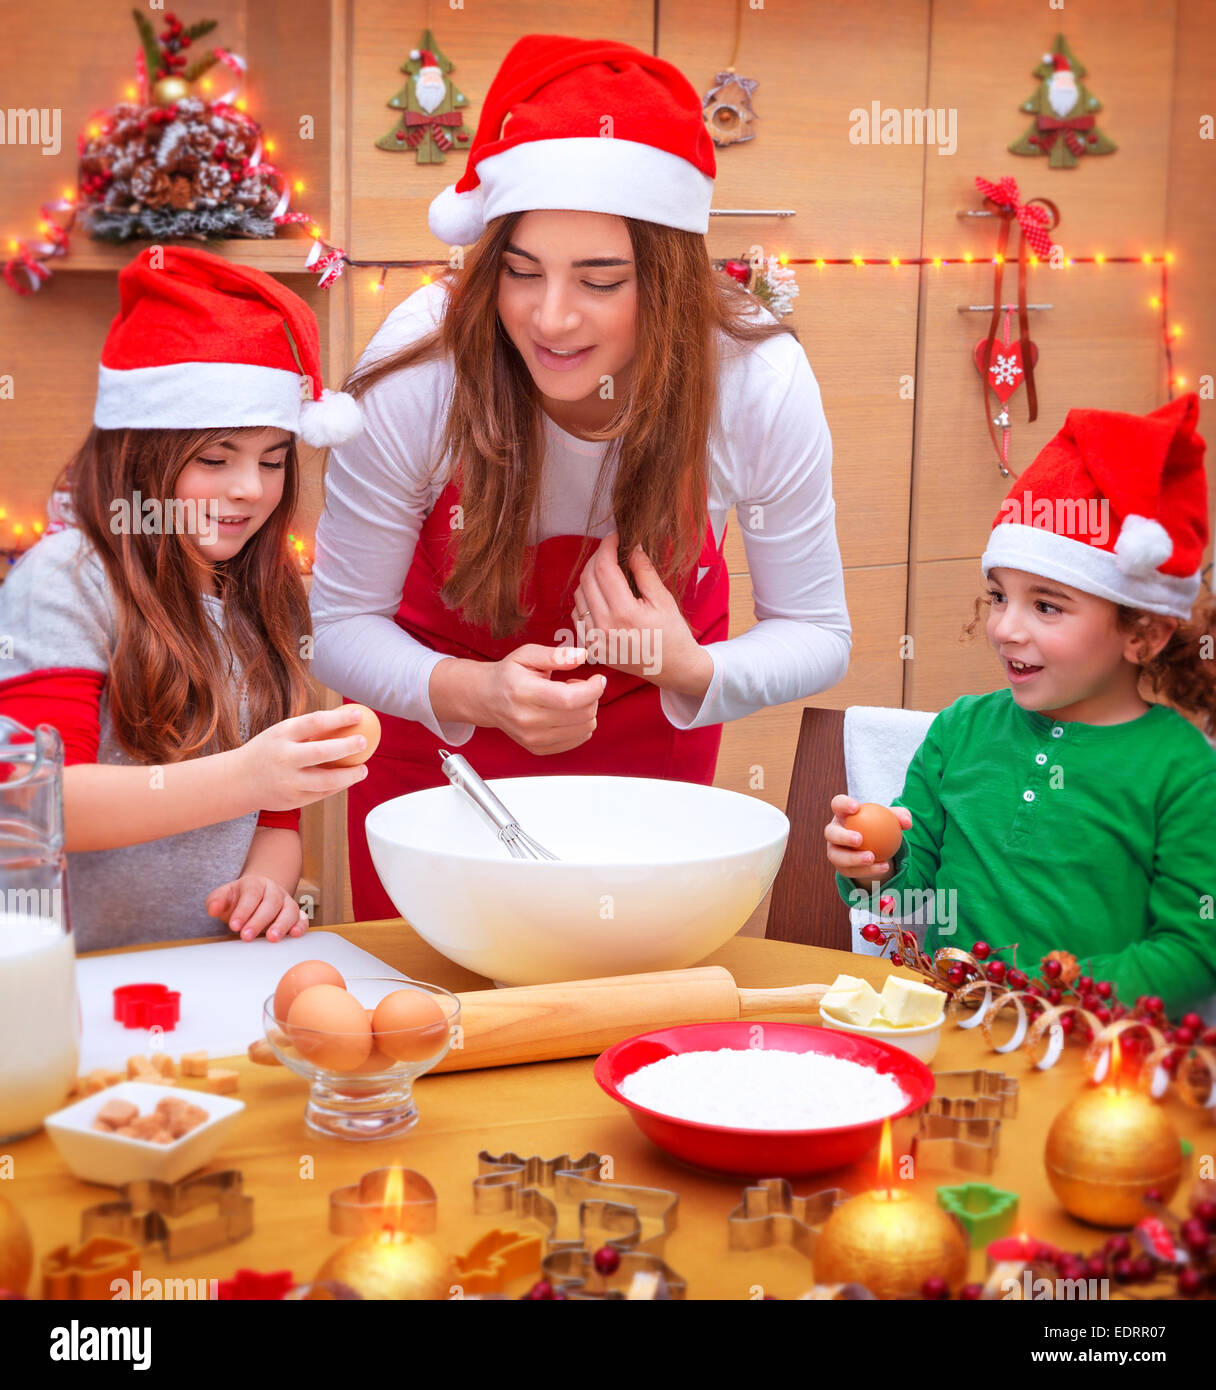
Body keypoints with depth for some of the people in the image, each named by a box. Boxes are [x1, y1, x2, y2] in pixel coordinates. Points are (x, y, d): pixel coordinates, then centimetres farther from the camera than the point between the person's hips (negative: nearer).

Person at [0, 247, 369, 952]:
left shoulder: (265, 599, 12)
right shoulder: (67, 581, -7)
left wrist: (266, 884, -5)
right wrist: (241, 780, -29)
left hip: (217, 974, 5)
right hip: (75, 972, -5)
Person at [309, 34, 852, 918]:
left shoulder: (761, 381, -28)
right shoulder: (419, 367, -31)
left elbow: (817, 637, -14)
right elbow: (341, 626, -19)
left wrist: (691, 672, -34)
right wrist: (474, 693, -38)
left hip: (648, 733, 1)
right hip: (438, 725, 0)